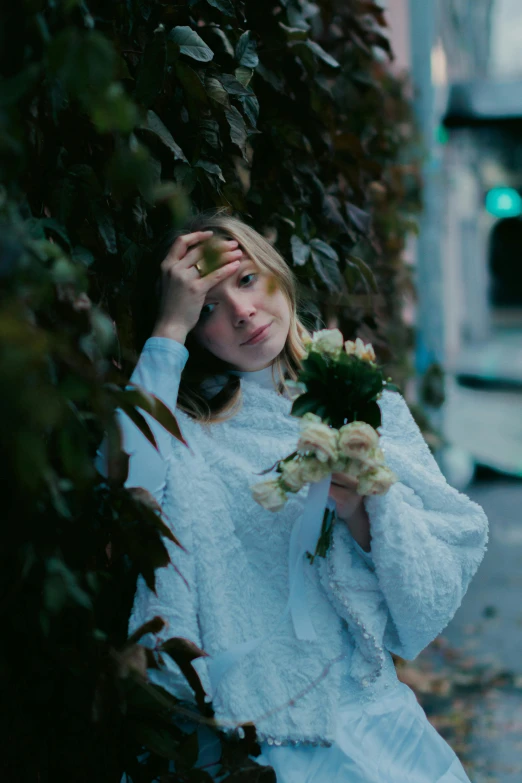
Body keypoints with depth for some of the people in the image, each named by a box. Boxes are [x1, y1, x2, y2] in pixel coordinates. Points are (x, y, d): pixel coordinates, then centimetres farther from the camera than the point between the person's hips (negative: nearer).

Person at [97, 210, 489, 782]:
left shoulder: (373, 409, 10)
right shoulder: (186, 425, 4)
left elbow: (435, 596, 7)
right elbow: (126, 489, -21)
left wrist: (364, 508, -13)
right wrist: (169, 328, -12)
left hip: (366, 707, 3)